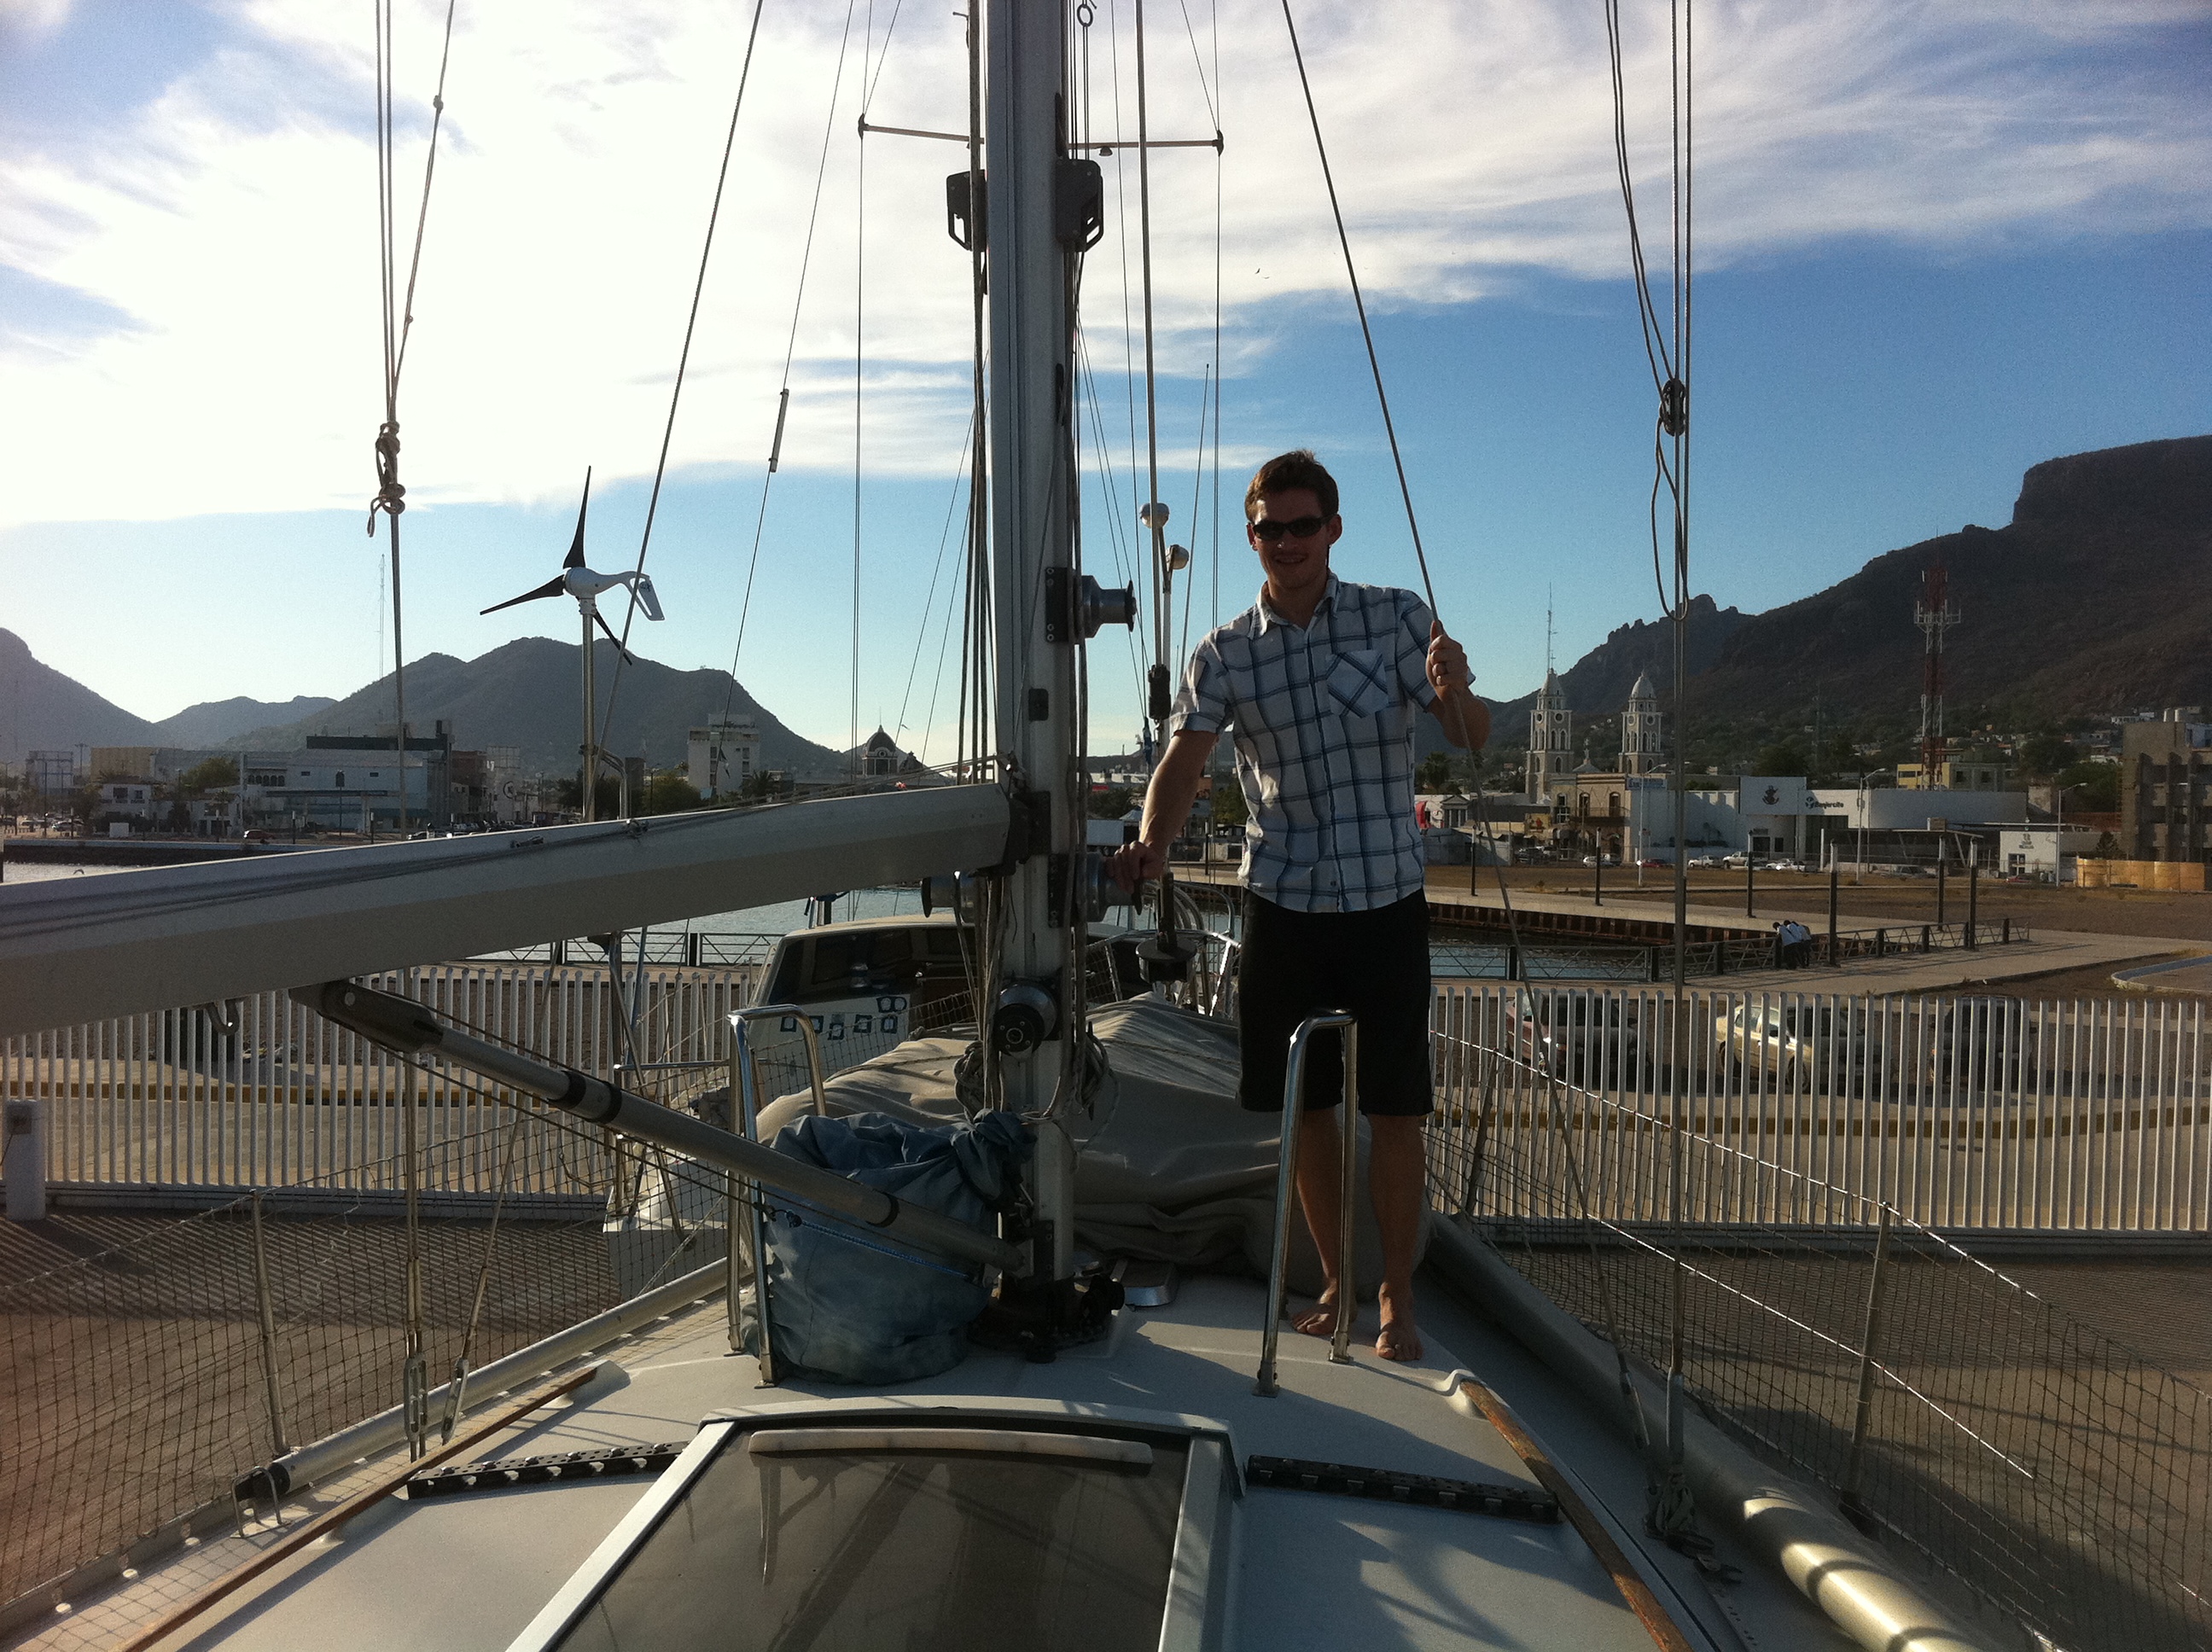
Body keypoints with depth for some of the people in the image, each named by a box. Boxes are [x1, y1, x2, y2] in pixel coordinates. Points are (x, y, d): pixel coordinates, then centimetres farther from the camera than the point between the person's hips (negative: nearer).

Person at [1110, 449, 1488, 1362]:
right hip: (1283, 903, 2)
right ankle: (1334, 1281, 27)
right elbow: (1183, 758, -9)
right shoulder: (1225, 654, 2)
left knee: (1394, 1107, 0)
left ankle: (1397, 1297, 18)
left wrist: (1454, 688, -30)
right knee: (1307, 1105, 9)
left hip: (1385, 899, -1)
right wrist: (1152, 843, -29)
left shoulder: (1397, 617, 0)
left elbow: (1473, 738, -6)